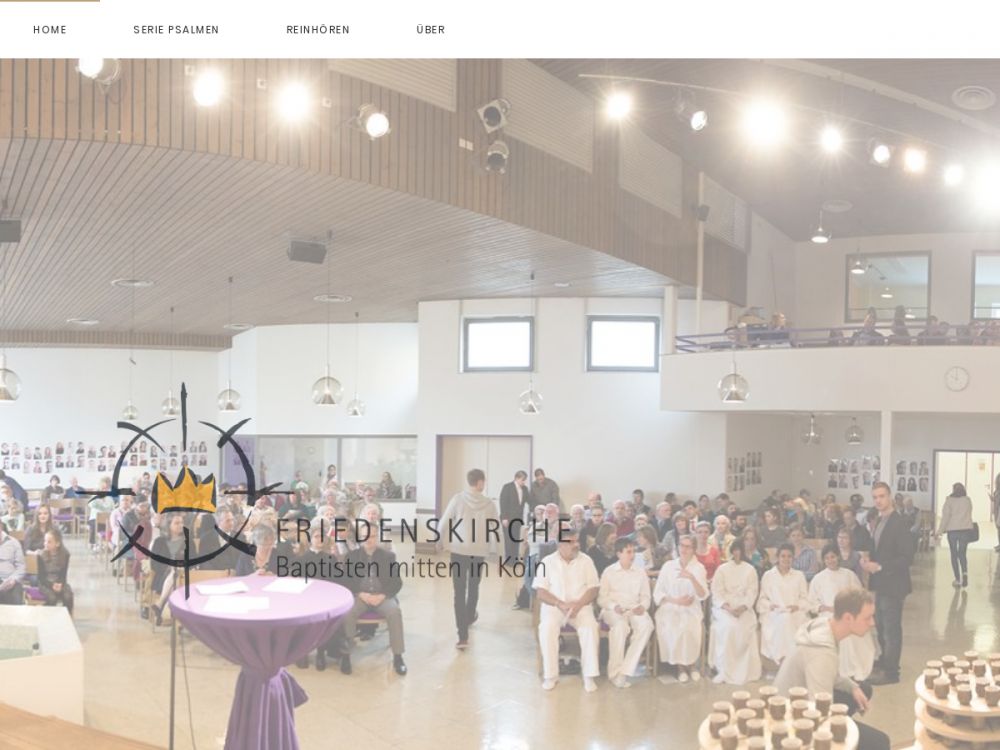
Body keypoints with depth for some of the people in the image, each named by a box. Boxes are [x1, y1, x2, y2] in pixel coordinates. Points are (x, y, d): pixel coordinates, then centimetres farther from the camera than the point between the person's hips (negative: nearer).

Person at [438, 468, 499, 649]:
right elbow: (495, 528, 1)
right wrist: (493, 548, 14)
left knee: (460, 591, -1)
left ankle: (463, 635, -7)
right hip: (479, 551, 2)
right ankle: (469, 618, 48)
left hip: (459, 549, -2)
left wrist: (443, 542, 10)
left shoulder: (458, 499, -6)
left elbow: (444, 523, -4)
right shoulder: (489, 503, -3)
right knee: (473, 587, 24)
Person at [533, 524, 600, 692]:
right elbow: (541, 592, -3)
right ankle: (550, 675, -19)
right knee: (547, 629, -30)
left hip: (580, 606, 1)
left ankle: (589, 675, -20)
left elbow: (594, 588, 2)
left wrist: (578, 604, -16)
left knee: (590, 628, -29)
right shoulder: (547, 562, 2)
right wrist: (561, 604, -18)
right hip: (554, 607, -1)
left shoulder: (586, 561, 5)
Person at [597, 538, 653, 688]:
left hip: (635, 609, 3)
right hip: (613, 610, -2)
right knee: (620, 626, -38)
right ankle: (615, 672, -29)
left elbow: (645, 596, 14)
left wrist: (642, 606, -10)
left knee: (646, 625, -33)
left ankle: (625, 671, -33)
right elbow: (601, 598, 5)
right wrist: (614, 606, -15)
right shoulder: (609, 572, 9)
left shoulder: (640, 573, 18)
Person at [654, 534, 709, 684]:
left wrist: (692, 578, -22)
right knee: (670, 627, -30)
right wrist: (676, 600, -12)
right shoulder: (668, 566, 7)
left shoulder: (699, 568, 6)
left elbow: (703, 596, -6)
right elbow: (657, 594, 3)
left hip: (691, 610, -1)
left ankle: (690, 663, -8)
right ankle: (679, 665, -10)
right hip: (669, 609, 1)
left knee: (689, 627, -32)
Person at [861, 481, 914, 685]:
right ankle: (885, 661, 35)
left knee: (891, 629, 1)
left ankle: (890, 672, 10)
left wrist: (880, 567, -22)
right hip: (881, 583, 9)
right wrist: (869, 561, 0)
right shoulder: (880, 521, 9)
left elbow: (907, 557, -22)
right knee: (881, 626, 19)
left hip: (893, 584, -9)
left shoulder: (898, 523, -18)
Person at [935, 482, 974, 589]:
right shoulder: (968, 500, 1)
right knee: (963, 553, 13)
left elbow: (945, 517, -10)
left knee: (954, 554, 9)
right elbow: (968, 515, 6)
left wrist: (939, 531, -8)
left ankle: (958, 579, 7)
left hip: (952, 530, -2)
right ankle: (965, 572, -13)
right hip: (966, 529, 2)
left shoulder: (949, 500, -7)